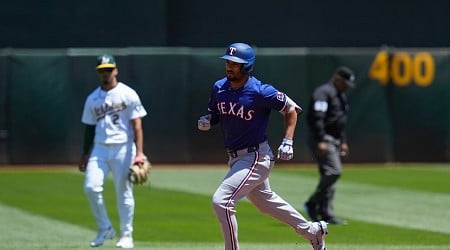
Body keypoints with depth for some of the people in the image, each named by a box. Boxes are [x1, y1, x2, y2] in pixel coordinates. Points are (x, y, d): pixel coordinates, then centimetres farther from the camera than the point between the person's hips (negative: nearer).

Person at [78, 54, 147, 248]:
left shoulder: (127, 94, -1)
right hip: (100, 148, 4)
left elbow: (137, 125, -6)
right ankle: (105, 229, 5)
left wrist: (139, 153, -15)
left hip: (123, 147, -4)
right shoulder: (92, 99, 12)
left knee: (124, 192, -2)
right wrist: (85, 155, 14)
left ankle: (126, 234, 10)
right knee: (91, 187, -11)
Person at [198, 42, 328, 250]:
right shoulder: (219, 88, 0)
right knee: (265, 201, 24)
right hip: (235, 158, 8)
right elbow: (214, 115, 14)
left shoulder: (260, 92, -18)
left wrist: (288, 142, -15)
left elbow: (291, 108, -8)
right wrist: (206, 122, -10)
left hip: (256, 157, -8)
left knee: (221, 201, -19)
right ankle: (313, 231, 41)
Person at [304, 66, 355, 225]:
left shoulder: (340, 96, 21)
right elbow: (317, 117, -20)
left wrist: (343, 142, 25)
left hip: (334, 141, 10)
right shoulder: (324, 92, -11)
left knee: (329, 176, 7)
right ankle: (313, 204, -14)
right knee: (333, 171, -21)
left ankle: (326, 214, 6)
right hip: (323, 140, -10)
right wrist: (320, 141, -26)